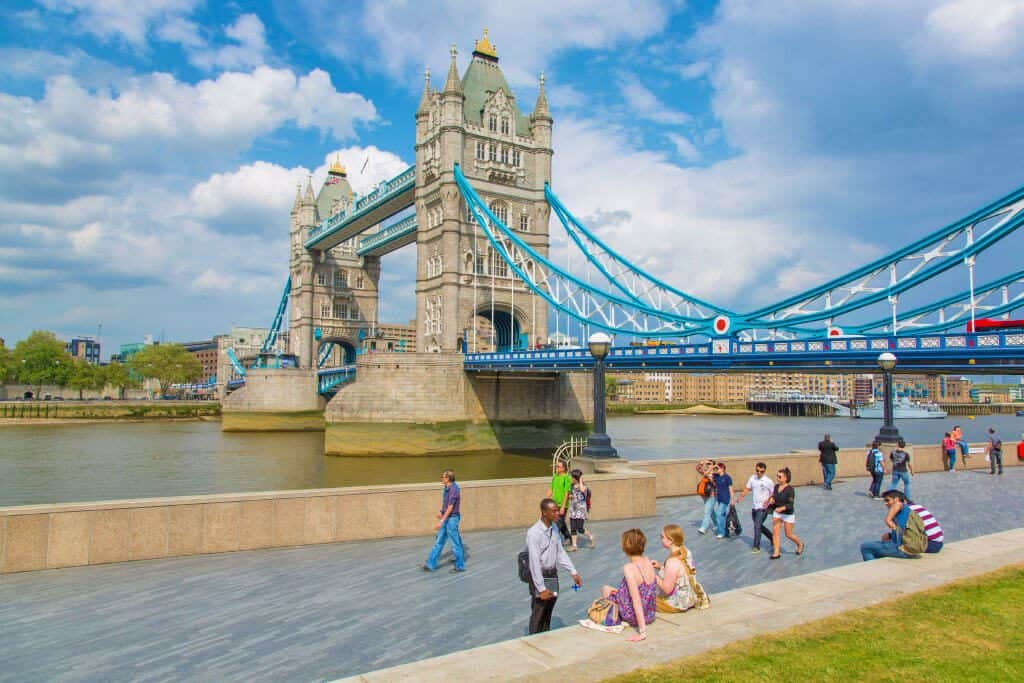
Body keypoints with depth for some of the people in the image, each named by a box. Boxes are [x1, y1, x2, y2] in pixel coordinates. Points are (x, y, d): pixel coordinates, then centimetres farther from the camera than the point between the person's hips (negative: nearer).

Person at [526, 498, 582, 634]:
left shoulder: (554, 529, 1)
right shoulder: (534, 533, -22)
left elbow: (560, 552, 11)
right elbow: (534, 562, -22)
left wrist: (574, 572, 5)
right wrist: (541, 588, -21)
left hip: (553, 574, 7)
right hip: (539, 576, -7)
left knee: (548, 614, 18)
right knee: (538, 616, 2)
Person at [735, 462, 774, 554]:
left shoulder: (768, 481, -12)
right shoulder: (752, 478, 4)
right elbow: (747, 489, 9)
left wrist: (768, 500, -24)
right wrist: (740, 496, -8)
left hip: (763, 508, -6)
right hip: (754, 507, 6)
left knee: (757, 526, -11)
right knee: (759, 526, 17)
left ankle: (756, 547, 0)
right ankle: (772, 537, 39)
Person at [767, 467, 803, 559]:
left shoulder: (790, 489, -19)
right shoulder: (776, 487, -1)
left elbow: (791, 504, -22)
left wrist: (782, 508, -37)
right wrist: (771, 500, -8)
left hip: (788, 514, -5)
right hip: (777, 513, 5)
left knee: (788, 534, 6)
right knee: (775, 532, -2)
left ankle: (800, 544, 35)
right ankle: (776, 552, 5)